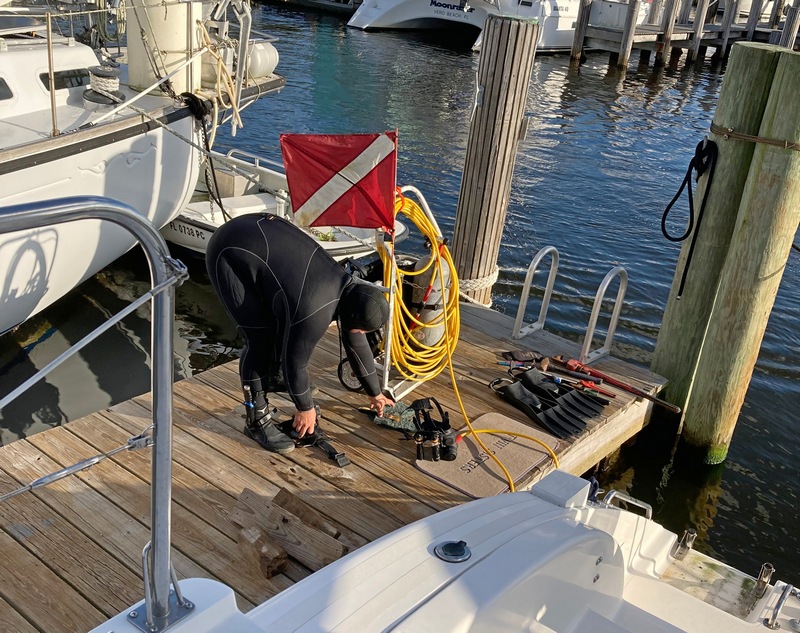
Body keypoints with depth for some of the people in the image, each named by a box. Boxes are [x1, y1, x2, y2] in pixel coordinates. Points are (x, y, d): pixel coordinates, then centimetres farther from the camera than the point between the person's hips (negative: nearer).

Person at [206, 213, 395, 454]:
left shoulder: (349, 289, 0)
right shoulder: (314, 310, -26)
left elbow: (357, 344, 13)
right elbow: (296, 358, -13)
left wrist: (375, 393, 23)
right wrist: (305, 408, 3)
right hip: (230, 253, -9)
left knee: (283, 322, 13)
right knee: (261, 339, -9)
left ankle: (275, 378, 36)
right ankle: (257, 419, 4)